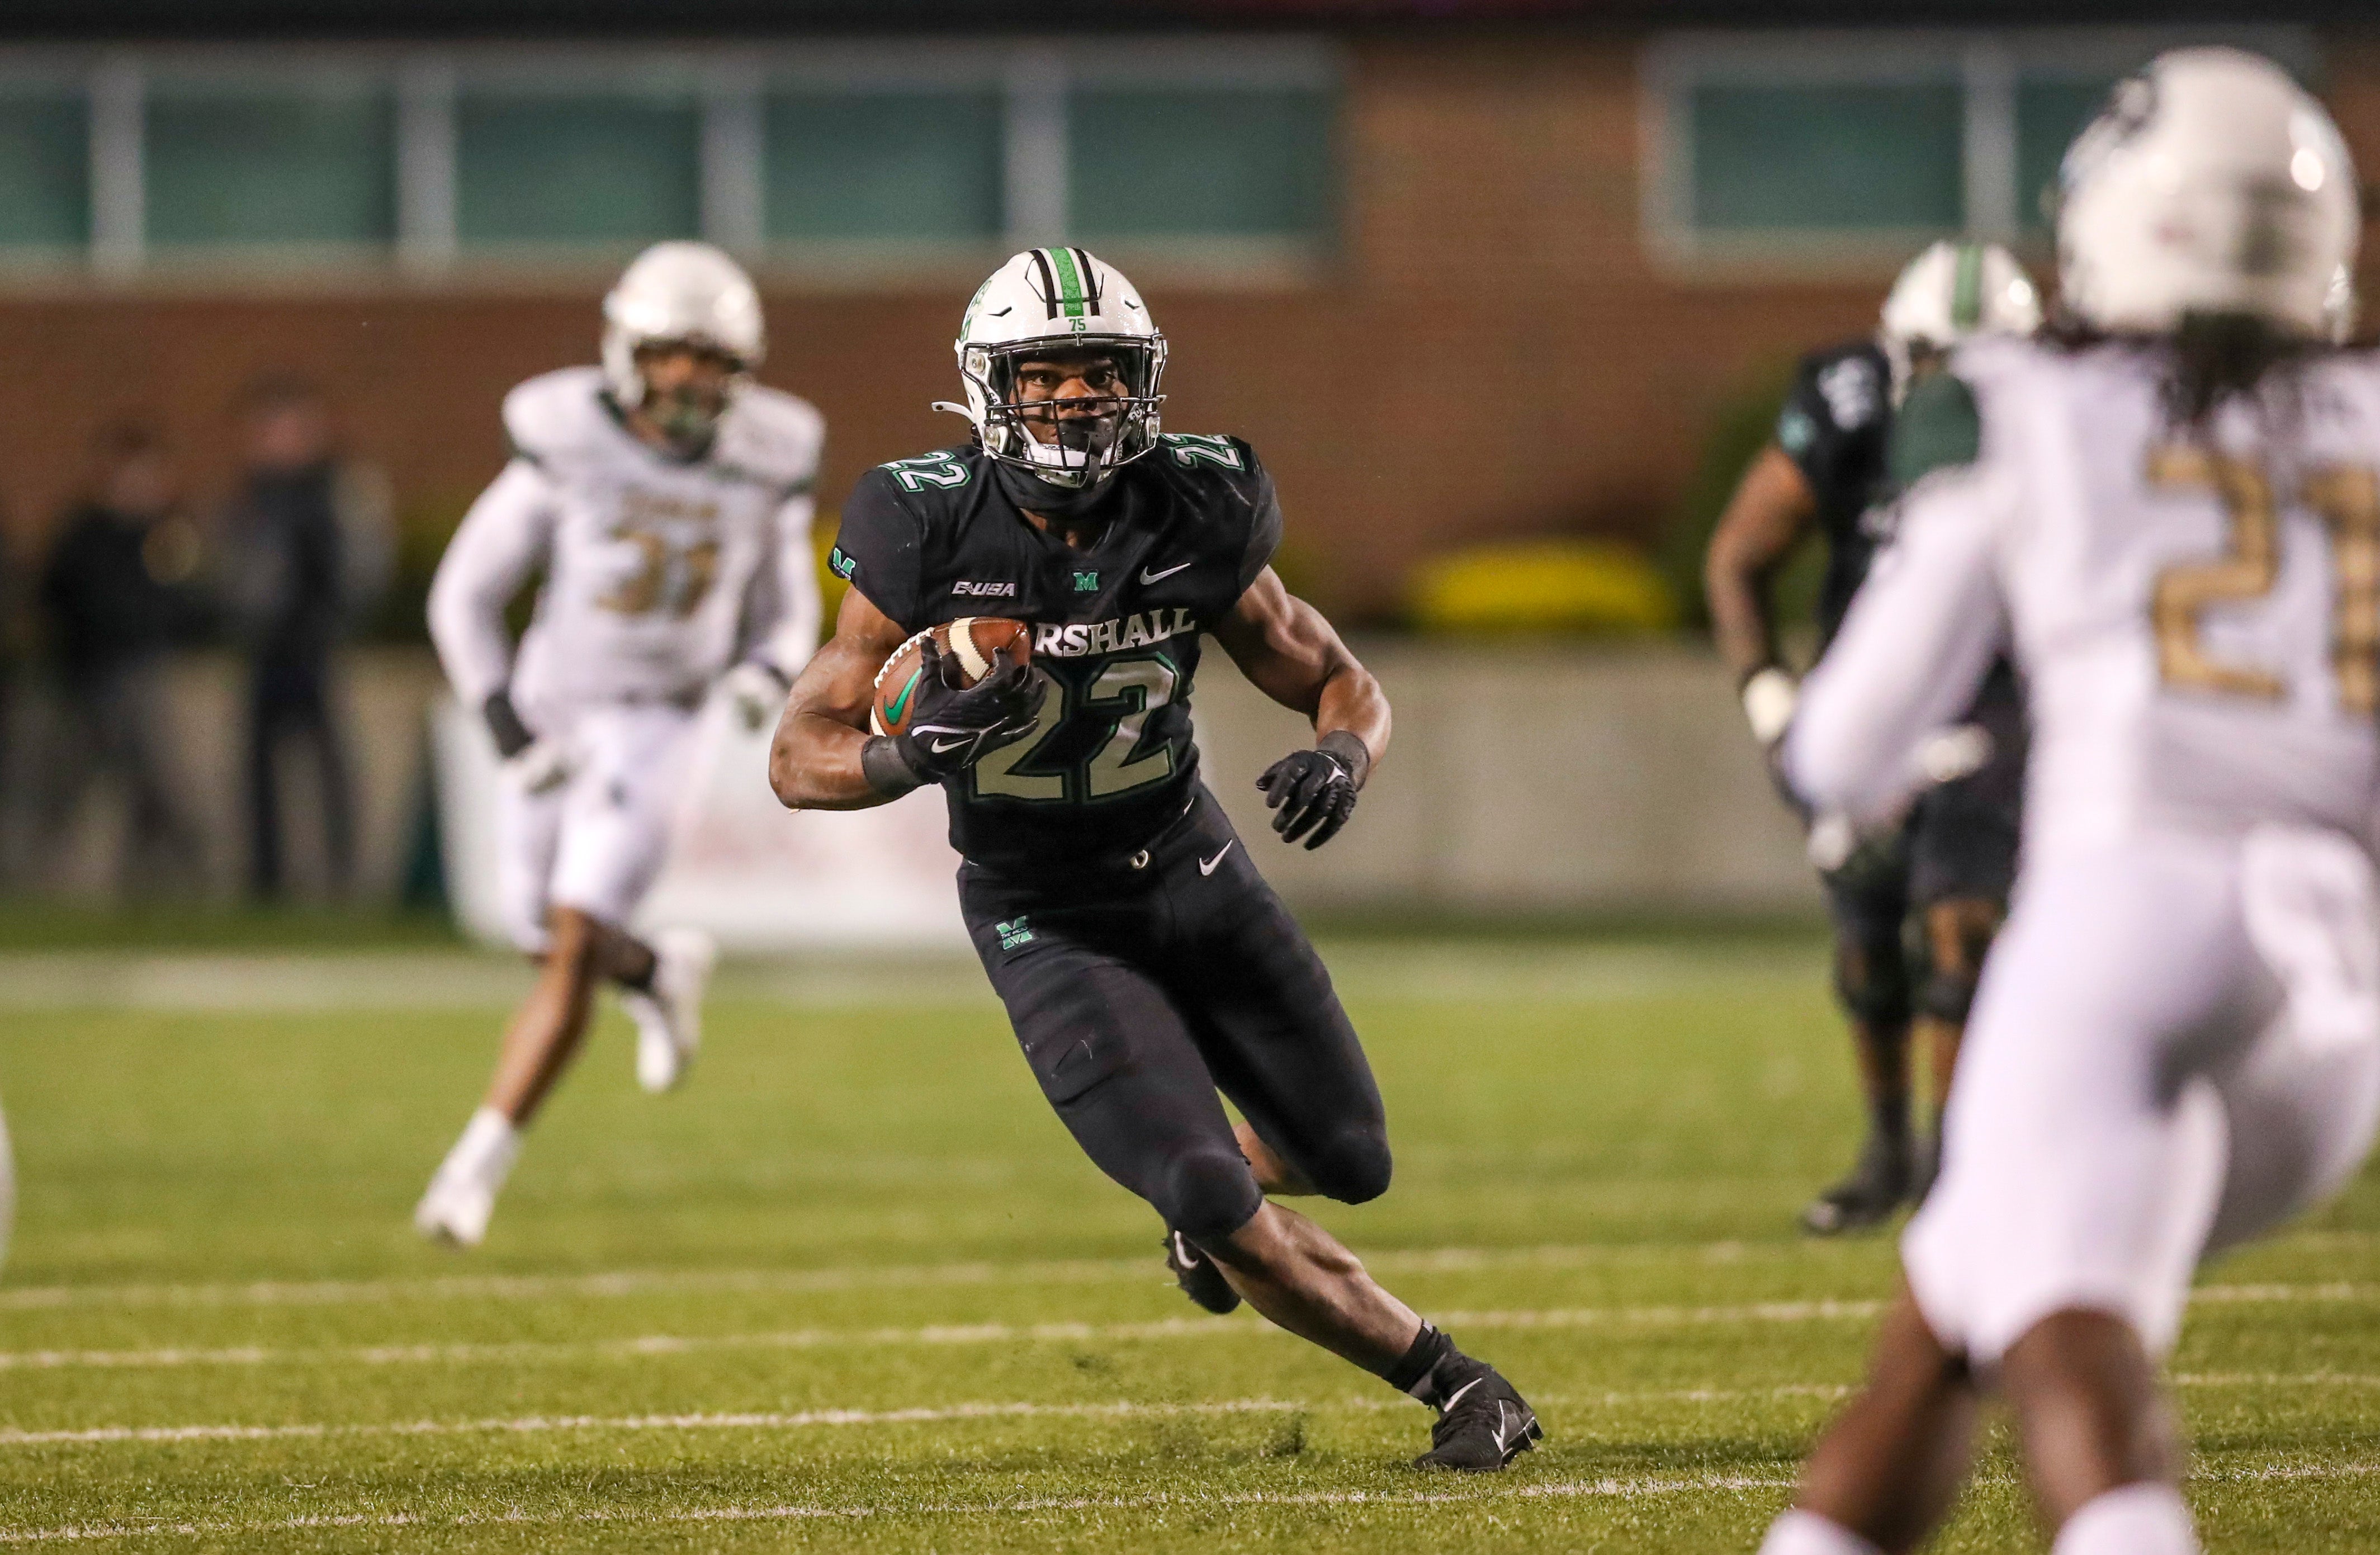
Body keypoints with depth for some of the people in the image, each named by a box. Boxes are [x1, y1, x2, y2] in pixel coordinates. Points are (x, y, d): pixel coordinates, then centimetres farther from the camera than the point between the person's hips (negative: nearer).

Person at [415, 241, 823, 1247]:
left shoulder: (765, 467, -7)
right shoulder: (568, 447, -14)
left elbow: (784, 615, 8)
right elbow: (465, 596, -5)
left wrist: (766, 675, -15)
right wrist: (502, 722, -16)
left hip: (658, 729, -1)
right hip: (551, 720, 1)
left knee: (574, 948, -14)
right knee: (555, 949, 10)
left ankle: (477, 1166, -9)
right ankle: (661, 975, 45)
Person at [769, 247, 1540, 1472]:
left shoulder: (1194, 517, -13)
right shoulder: (930, 534, -20)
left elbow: (1344, 686, -2)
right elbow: (800, 759, -17)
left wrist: (1343, 754, -27)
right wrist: (915, 752, -39)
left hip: (1188, 868, 4)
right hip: (1046, 922, -4)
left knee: (1347, 1166, 10)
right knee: (1220, 1211, -15)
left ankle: (1210, 1195, 46)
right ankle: (1452, 1386, 2)